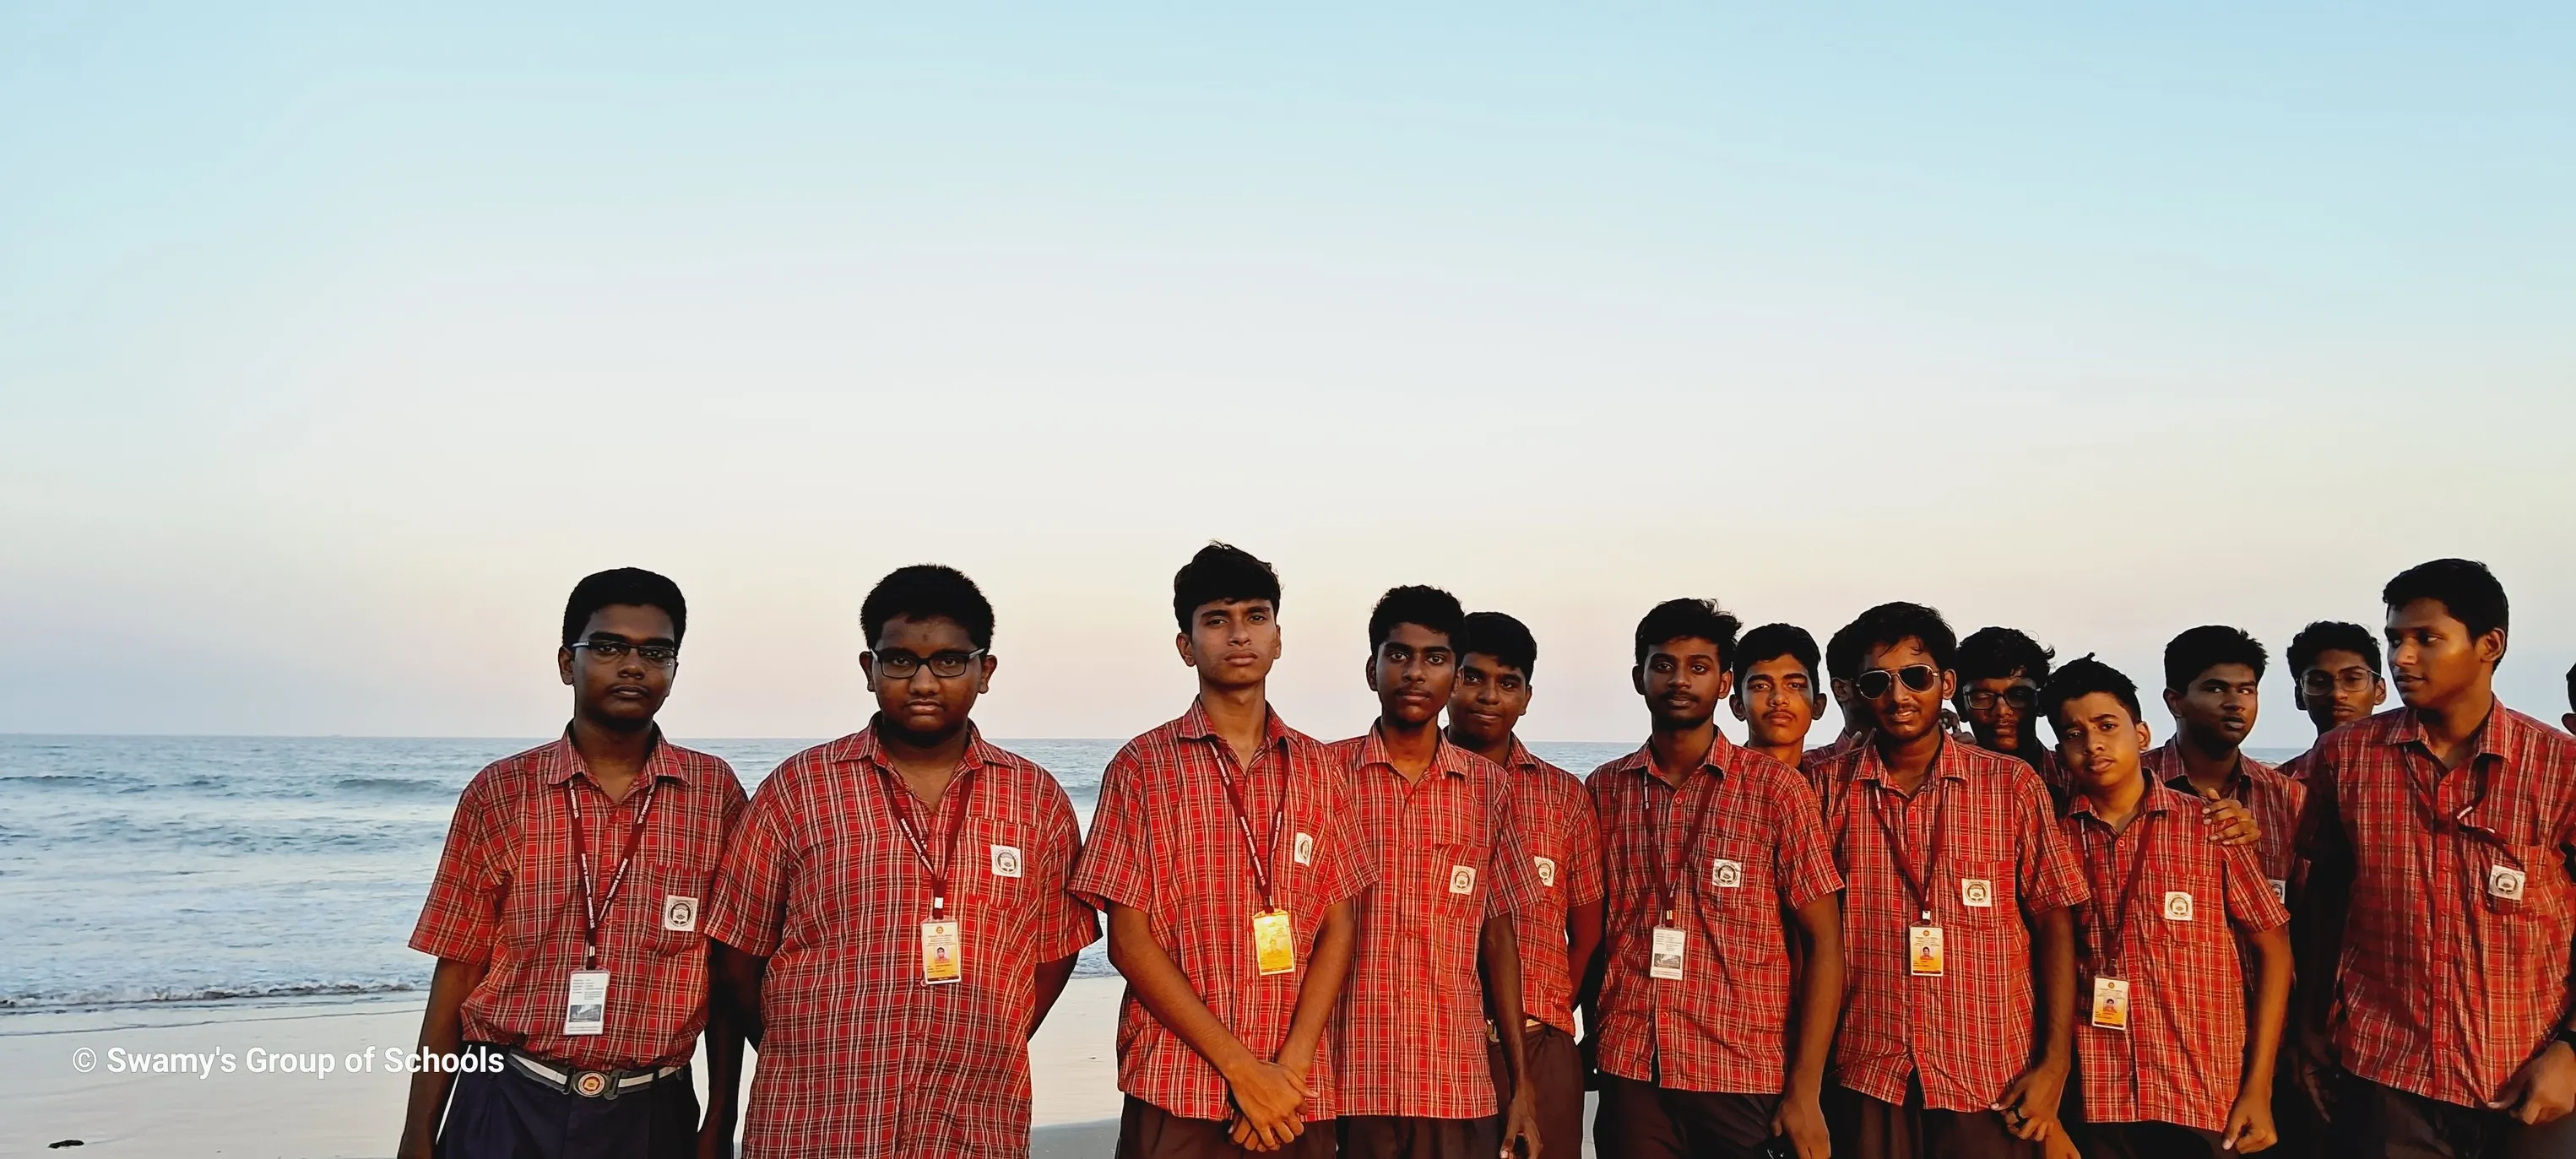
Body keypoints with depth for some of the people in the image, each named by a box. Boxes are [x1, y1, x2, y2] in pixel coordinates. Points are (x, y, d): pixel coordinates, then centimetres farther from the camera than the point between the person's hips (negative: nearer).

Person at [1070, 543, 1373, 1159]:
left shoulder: (1320, 770, 7)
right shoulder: (1142, 766, -3)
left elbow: (1338, 927, 4)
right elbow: (1128, 939, -6)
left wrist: (1291, 1067, -10)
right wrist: (1242, 1069, -12)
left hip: (1299, 1091, 3)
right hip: (1177, 1090, -2)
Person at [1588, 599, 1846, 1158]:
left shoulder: (1774, 788, -4)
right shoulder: (1604, 789, 4)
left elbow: (1825, 943, -4)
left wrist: (1805, 1091, -9)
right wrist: (1590, 1048, 3)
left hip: (1744, 1078, -2)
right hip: (1629, 1074, 2)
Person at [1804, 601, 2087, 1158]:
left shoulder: (2012, 785, -1)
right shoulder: (1828, 785, 0)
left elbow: (2054, 921, 0)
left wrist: (2054, 1066, -5)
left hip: (1994, 1084, 0)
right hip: (1866, 1077, 0)